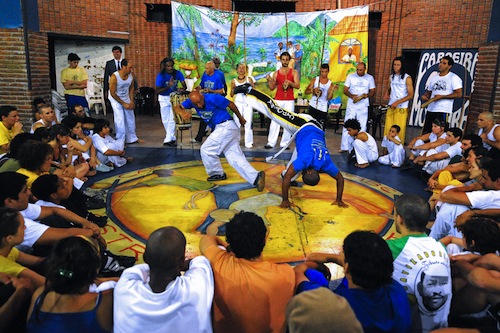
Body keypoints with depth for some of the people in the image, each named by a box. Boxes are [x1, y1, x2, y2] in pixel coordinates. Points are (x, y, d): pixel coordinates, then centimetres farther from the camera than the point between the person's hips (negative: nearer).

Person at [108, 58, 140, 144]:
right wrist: (124, 104, -18)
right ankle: (120, 140, 0)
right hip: (115, 99, -5)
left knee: (131, 118, 8)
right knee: (120, 120, -10)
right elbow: (113, 93, -21)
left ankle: (132, 138, 21)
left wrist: (131, 101, -6)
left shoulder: (131, 75, -13)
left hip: (126, 98, 5)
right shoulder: (114, 77, -27)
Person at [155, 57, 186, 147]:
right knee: (165, 120, 7)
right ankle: (172, 138, 23)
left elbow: (184, 85, -14)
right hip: (164, 98, -1)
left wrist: (183, 88, -39)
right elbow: (157, 91, -24)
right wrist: (168, 86, -35)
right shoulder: (161, 76, -19)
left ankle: (168, 140, -5)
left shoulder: (177, 73, -12)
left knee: (172, 119, -8)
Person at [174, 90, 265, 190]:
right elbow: (177, 107, 2)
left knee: (206, 150, -6)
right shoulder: (193, 101, 5)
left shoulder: (213, 98, -14)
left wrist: (241, 118, 9)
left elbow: (231, 104, -4)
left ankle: (217, 174, 12)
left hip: (226, 126, -8)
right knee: (236, 157, -3)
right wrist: (182, 113, -22)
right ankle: (255, 177, -14)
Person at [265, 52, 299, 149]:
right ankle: (271, 142, 1)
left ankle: (284, 143, 2)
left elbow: (298, 85, -3)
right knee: (274, 121, -3)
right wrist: (269, 80, -9)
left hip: (289, 101, -1)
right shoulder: (276, 73, 10)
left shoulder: (293, 72, 7)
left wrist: (289, 83, -19)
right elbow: (272, 88, 8)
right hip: (278, 100, 1)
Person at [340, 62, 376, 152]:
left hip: (363, 106, 0)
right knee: (347, 126, -2)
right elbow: (345, 90, 2)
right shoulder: (350, 76, 4)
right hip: (351, 105, 0)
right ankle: (344, 147, 3)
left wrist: (366, 95, -16)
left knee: (362, 127, 4)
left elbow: (372, 92, 7)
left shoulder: (370, 78, 6)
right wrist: (352, 96, -18)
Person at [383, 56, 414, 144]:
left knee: (399, 130, -5)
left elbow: (410, 95, -7)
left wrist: (398, 102, -17)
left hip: (401, 108, -5)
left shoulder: (407, 78, -5)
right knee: (388, 129, 2)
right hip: (391, 107, 5)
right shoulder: (391, 77, 11)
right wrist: (387, 94, 5)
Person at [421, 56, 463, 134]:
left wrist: (442, 97, -16)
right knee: (425, 133, 6)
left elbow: (459, 94, -10)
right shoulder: (433, 77, 16)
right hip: (430, 110, 6)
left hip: (443, 111, -6)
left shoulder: (453, 78, -3)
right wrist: (424, 96, -2)